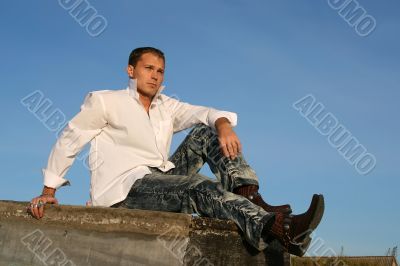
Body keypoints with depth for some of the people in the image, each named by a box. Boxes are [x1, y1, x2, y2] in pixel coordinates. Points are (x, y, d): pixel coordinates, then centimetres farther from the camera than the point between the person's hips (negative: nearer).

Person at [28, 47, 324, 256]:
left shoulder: (167, 106, 17)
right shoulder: (104, 101, 4)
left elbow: (205, 113, 2)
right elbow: (69, 140, 5)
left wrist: (223, 124, -23)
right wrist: (49, 191, 1)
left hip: (160, 180, 7)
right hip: (124, 189, -6)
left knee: (206, 133, -5)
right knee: (200, 186, -32)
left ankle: (249, 199, -25)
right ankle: (277, 228, -53)